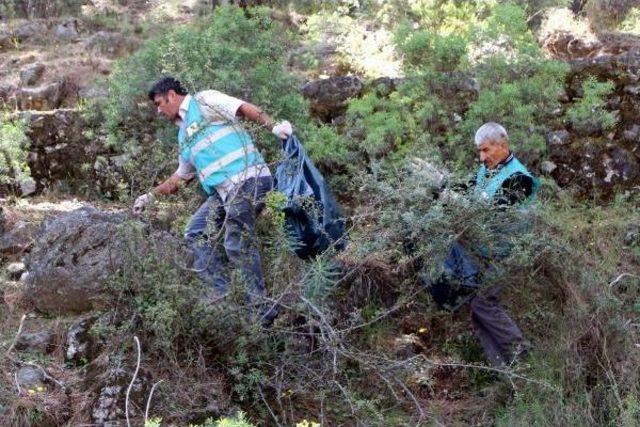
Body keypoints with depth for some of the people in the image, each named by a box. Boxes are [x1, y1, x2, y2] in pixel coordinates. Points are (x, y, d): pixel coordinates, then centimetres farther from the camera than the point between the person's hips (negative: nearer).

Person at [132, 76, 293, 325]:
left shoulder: (204, 101, 4)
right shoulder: (184, 136, 28)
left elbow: (244, 108, -8)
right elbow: (180, 177, 37)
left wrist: (273, 126, -21)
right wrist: (150, 197, 38)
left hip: (247, 180, -9)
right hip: (223, 191, 9)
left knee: (238, 247, -11)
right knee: (195, 235, 6)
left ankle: (262, 309, -4)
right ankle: (223, 295, 6)